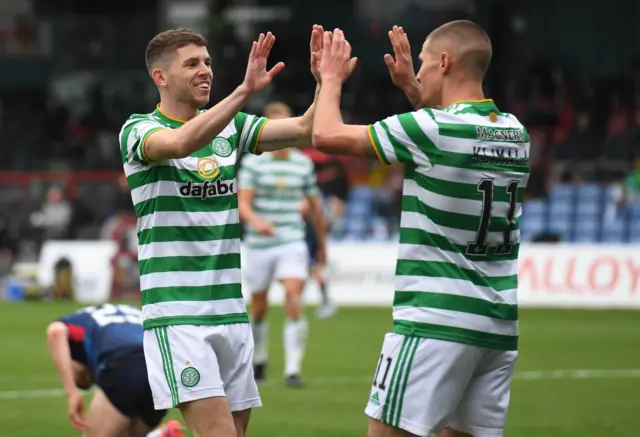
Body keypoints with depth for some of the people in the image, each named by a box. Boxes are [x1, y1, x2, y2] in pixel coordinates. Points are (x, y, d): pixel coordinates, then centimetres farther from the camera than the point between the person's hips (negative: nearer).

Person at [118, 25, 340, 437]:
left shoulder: (230, 127, 12)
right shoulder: (139, 130, -5)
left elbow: (305, 130, 0)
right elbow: (181, 143, -28)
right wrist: (245, 91, -37)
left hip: (231, 309, 6)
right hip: (176, 313, -6)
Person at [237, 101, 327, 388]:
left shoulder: (303, 163, 6)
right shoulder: (253, 163, -2)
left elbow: (314, 204, 17)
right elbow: (243, 203, -11)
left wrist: (322, 242, 21)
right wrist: (256, 221, -32)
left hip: (293, 243, 0)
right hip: (259, 245, 0)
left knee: (293, 297, -18)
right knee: (258, 307, 9)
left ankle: (293, 370, -19)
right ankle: (259, 360, 34)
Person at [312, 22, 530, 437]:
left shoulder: (431, 129, -12)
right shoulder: (514, 131, 8)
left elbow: (326, 135, -4)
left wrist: (332, 79, 12)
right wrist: (412, 88, 28)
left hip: (436, 320, -7)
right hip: (500, 327, 7)